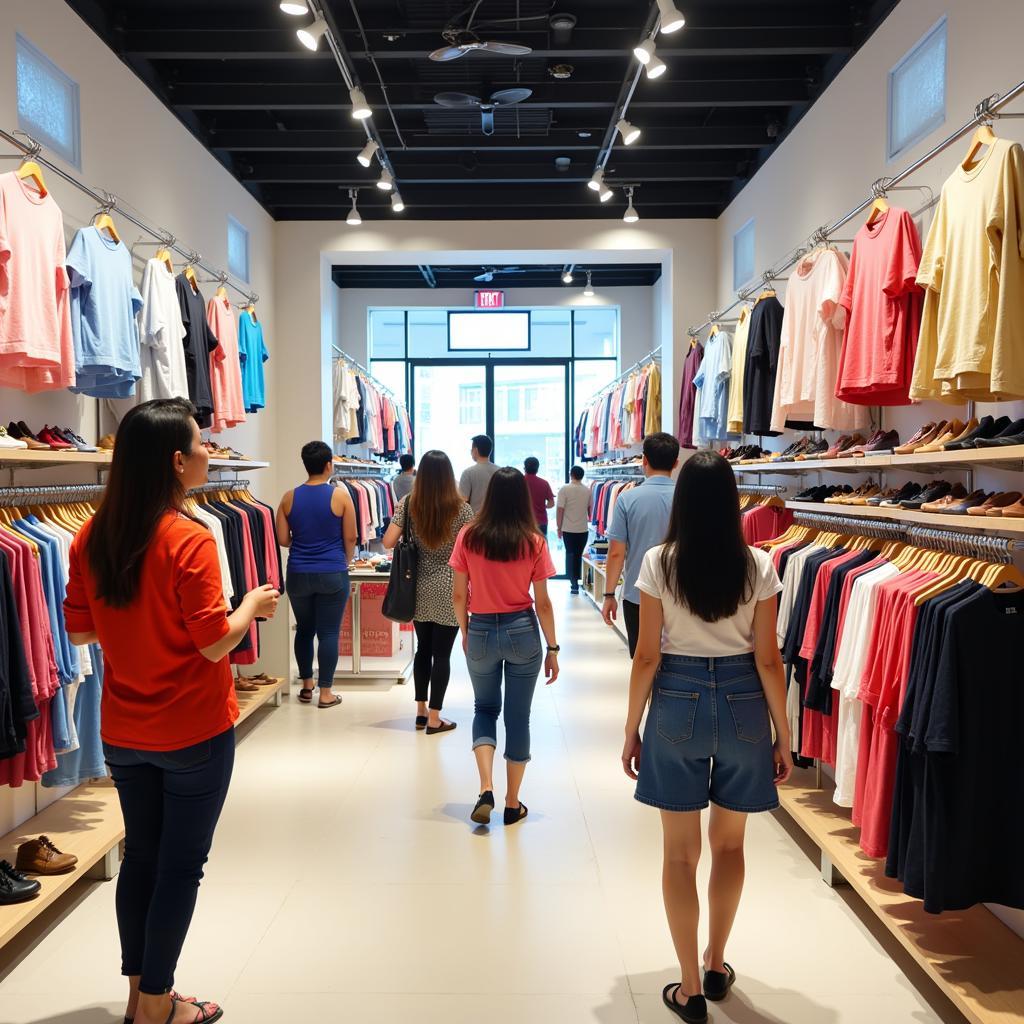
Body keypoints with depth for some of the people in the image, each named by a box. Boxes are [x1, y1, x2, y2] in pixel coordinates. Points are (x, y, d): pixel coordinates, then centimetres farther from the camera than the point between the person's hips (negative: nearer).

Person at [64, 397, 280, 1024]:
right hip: (194, 734, -6)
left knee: (140, 855, 19)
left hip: (123, 732, 6)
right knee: (181, 865, 9)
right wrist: (253, 605, -2)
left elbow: (80, 629, 5)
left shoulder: (92, 537, -3)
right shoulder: (189, 540, -21)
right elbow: (214, 643, -19)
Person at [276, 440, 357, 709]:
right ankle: (325, 692, 8)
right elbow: (350, 538, -3)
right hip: (332, 575, -3)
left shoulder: (289, 497, 0)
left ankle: (307, 687, 26)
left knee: (304, 629, 17)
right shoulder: (340, 495, -7)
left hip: (298, 574, 3)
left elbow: (282, 540, 2)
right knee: (329, 632, 3)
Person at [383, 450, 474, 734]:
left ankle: (421, 711, 24)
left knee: (423, 649, 16)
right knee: (442, 653, 3)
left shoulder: (408, 505, -3)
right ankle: (434, 718, 8)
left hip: (418, 590, 3)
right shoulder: (461, 509, -9)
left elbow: (388, 542, -3)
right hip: (449, 592, -3)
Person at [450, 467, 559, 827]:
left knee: (485, 708, 20)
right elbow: (542, 603, -5)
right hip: (522, 632, -1)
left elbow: (459, 595, -1)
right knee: (518, 717, 11)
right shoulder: (533, 542, -8)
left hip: (481, 632, 1)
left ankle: (486, 789, 2)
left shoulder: (468, 536, -6)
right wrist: (552, 648, 4)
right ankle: (512, 805, 21)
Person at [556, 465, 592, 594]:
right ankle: (576, 581, 20)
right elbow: (590, 509, 10)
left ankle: (574, 583, -3)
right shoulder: (588, 490, 2)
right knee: (579, 555, 14)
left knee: (570, 555, 4)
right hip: (583, 529, 3)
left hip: (568, 529, -3)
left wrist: (559, 527, -2)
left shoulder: (564, 489, -10)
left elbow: (560, 510, -11)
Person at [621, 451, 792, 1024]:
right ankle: (716, 966, 36)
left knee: (681, 852, 11)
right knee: (730, 844, 21)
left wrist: (632, 729, 3)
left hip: (677, 703, -1)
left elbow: (648, 657, -7)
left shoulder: (660, 563, -9)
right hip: (742, 704, 2)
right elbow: (768, 660, -5)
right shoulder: (758, 566, -6)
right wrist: (784, 736, 5)